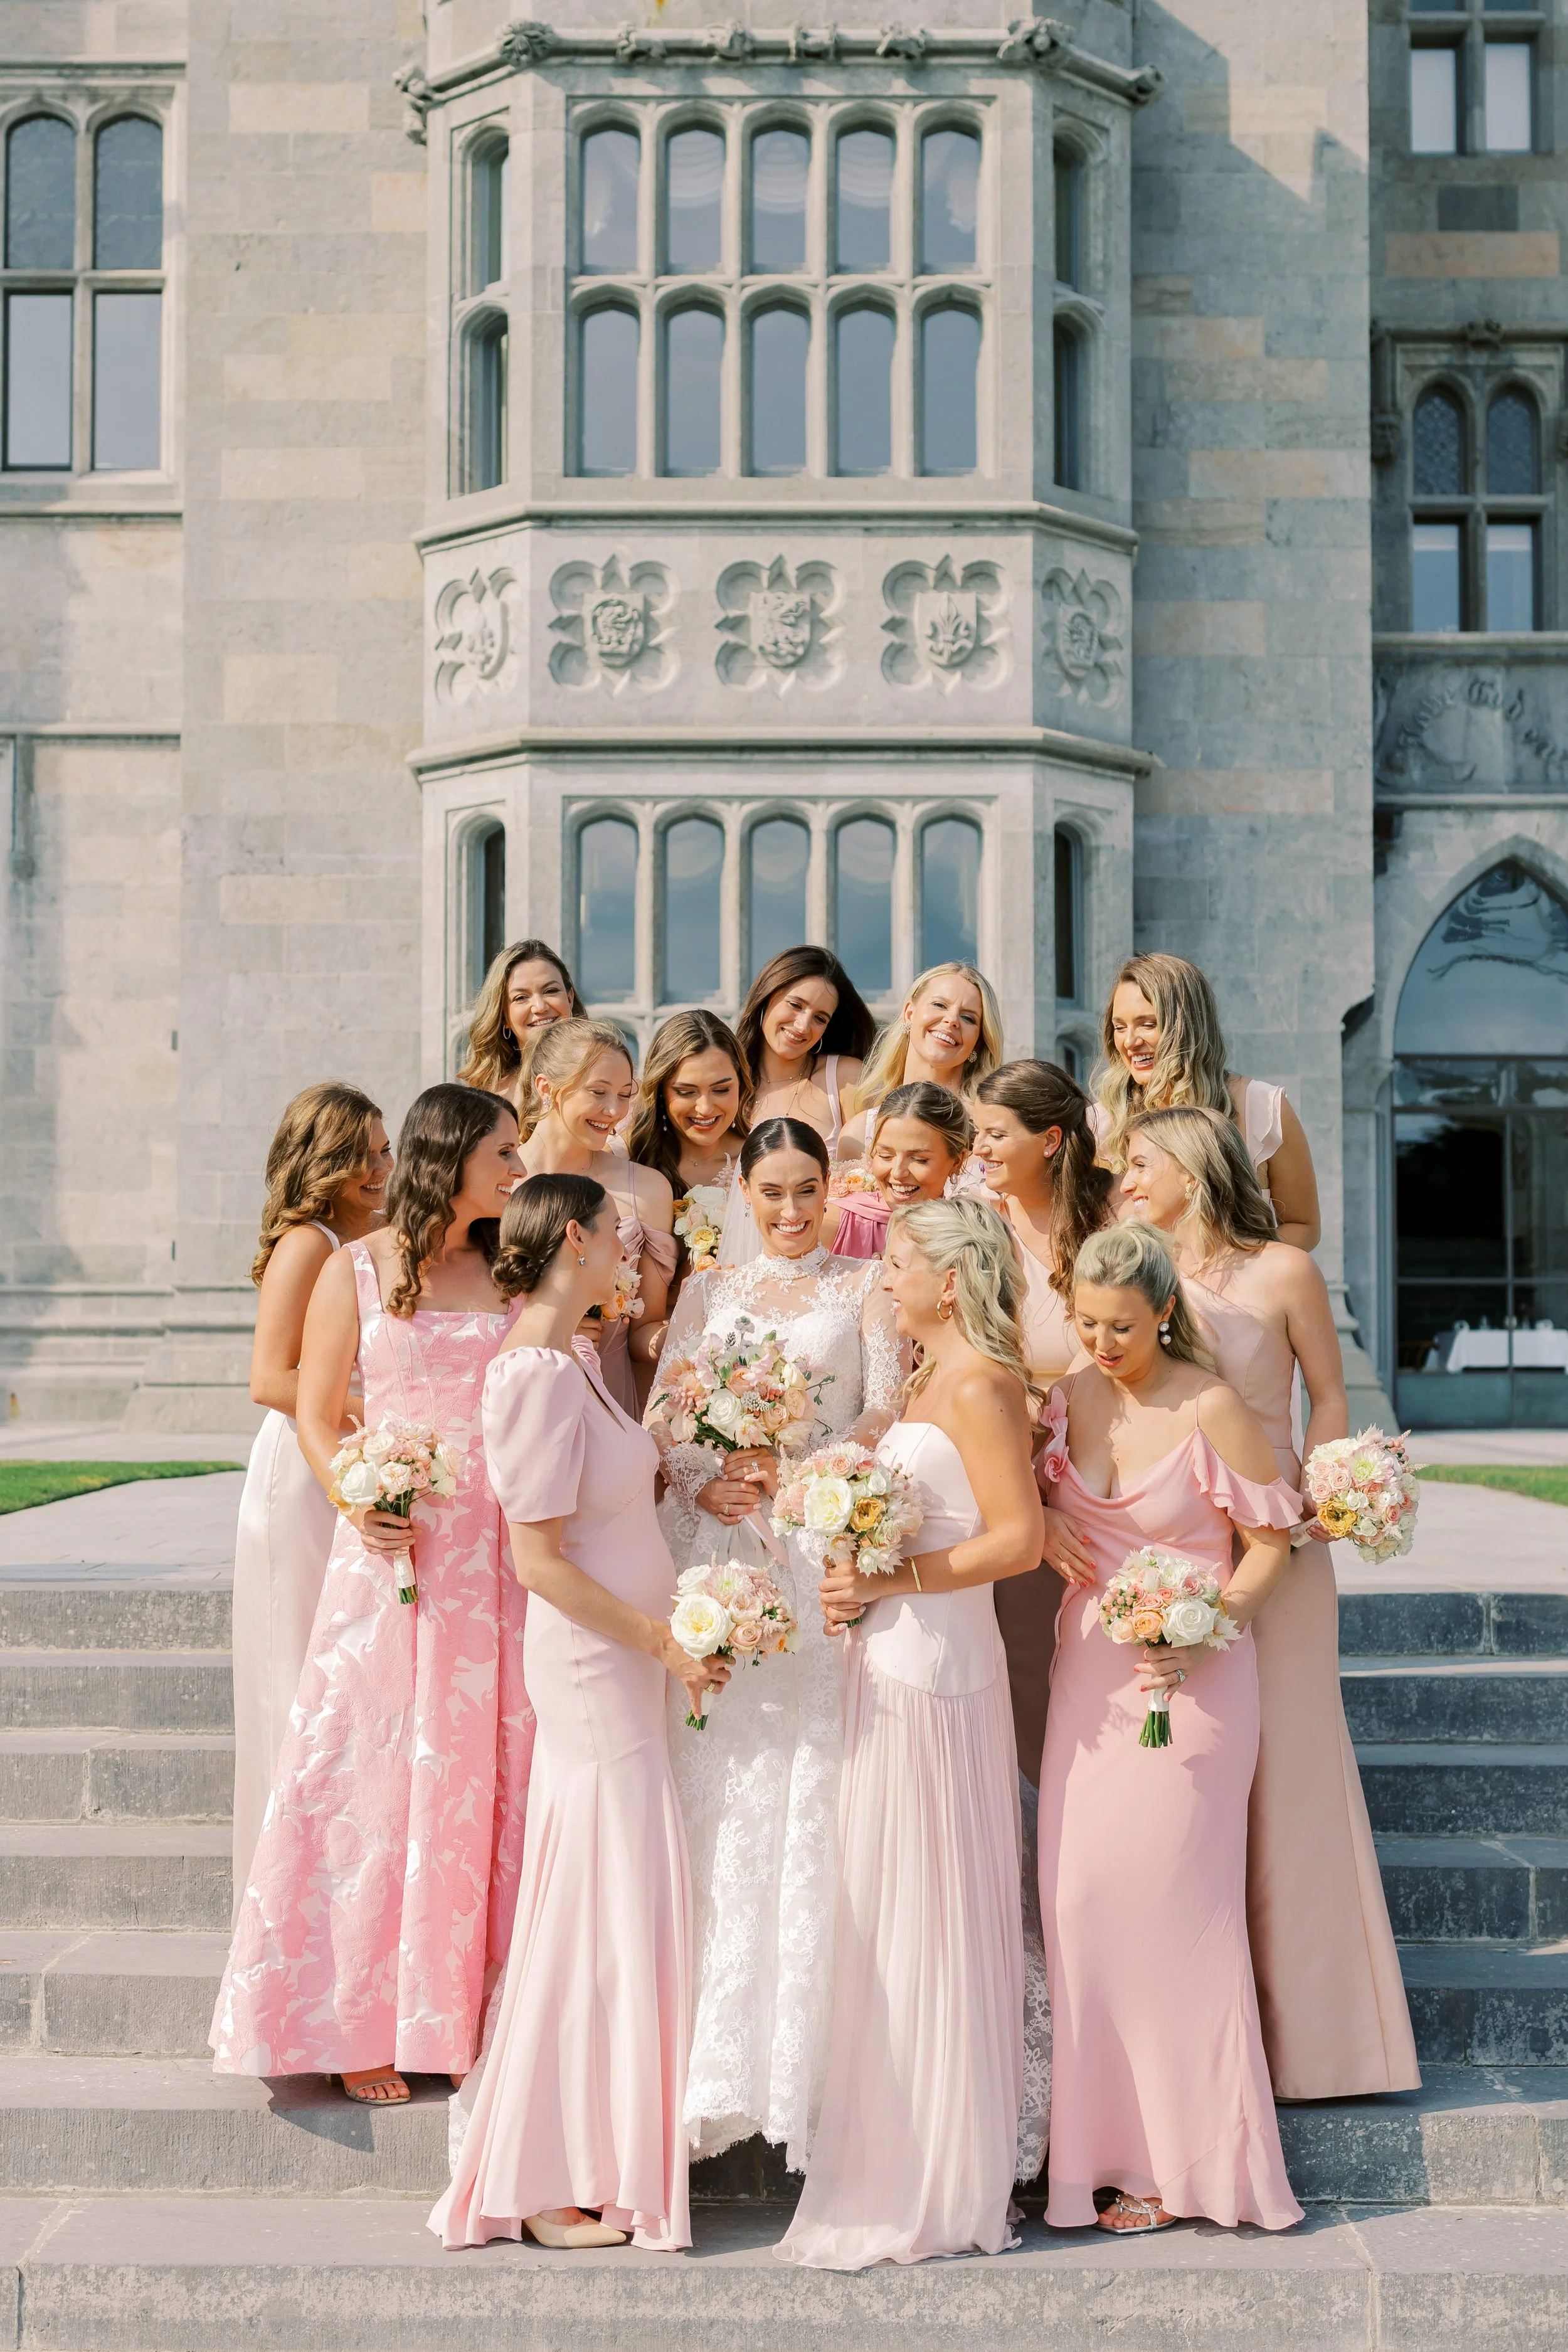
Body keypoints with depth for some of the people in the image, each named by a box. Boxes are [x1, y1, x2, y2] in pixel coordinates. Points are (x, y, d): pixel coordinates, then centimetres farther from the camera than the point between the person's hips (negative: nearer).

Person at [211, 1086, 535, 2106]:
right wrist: (357, 1499, -12)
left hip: (503, 1557, 3)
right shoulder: (357, 1271, 3)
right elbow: (317, 1415, 3)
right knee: (377, 1777, -1)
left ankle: (476, 2010, 13)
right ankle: (364, 2024, 9)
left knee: (492, 1776, 3)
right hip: (396, 1553, -2)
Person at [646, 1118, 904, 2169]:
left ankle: (807, 2050, 0)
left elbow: (887, 1413, 0)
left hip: (824, 1540, -2)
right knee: (719, 1781, -4)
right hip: (716, 1547, 2)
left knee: (812, 1780, -7)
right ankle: (719, 2055, -1)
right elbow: (662, 1414, 9)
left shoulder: (866, 1284, 11)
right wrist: (705, 1482, -10)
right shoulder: (709, 1290, 18)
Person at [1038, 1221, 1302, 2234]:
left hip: (1189, 1677, -5)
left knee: (1175, 1904, -1)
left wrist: (1202, 1635, -19)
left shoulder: (1212, 1408, -13)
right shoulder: (1069, 1397, 3)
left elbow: (1270, 1542, -7)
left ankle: (1195, 2160, 15)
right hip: (1089, 1674, 5)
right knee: (1083, 1896, 4)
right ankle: (1116, 2148, 17)